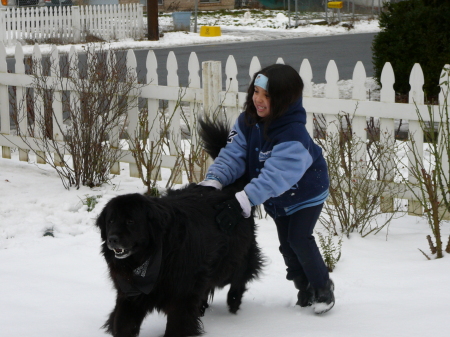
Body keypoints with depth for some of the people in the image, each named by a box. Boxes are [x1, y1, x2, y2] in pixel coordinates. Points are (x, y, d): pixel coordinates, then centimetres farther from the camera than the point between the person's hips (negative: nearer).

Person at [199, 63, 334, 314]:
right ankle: (304, 287, 30)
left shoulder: (294, 134, -38)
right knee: (286, 244, 12)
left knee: (299, 239, -14)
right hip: (278, 199, 7)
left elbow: (275, 175, -46)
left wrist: (243, 201, -54)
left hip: (306, 194, -7)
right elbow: (233, 154, -21)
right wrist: (213, 182, -38)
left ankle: (323, 286, 6)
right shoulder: (248, 121, -16)